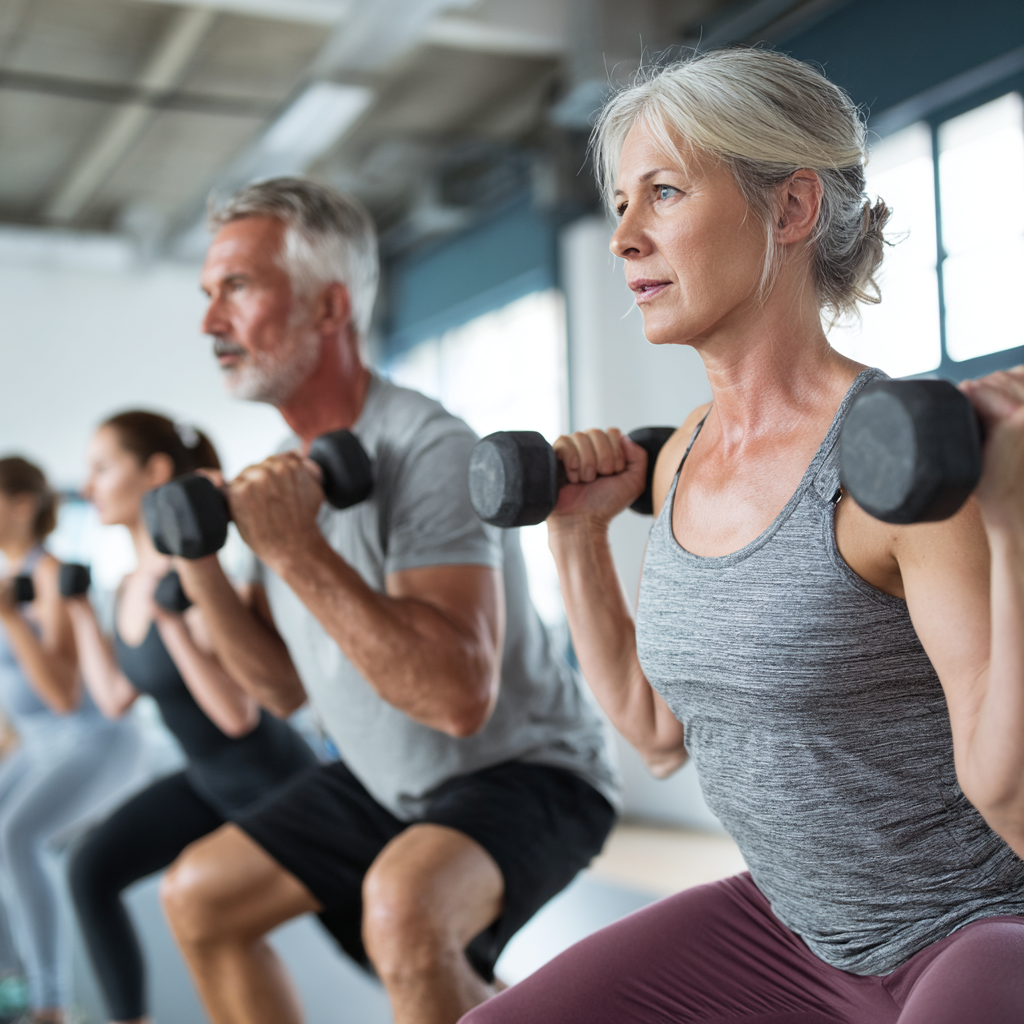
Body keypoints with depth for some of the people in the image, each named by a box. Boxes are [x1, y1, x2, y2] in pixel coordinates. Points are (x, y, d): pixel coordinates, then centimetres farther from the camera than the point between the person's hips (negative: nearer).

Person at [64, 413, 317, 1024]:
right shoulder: (131, 586, -2)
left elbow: (238, 716, -30)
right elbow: (115, 699, 7)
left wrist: (171, 621, -38)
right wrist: (79, 609, 6)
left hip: (278, 783, -7)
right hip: (207, 780, 7)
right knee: (92, 870, -9)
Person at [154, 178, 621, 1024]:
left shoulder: (428, 450, -25)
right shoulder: (285, 473, 2)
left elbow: (460, 697, -35)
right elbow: (287, 688, 6)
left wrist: (296, 551, -34)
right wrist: (202, 575, -10)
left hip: (524, 771, -8)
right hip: (390, 784, 9)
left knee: (403, 908, -36)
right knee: (198, 894, 9)